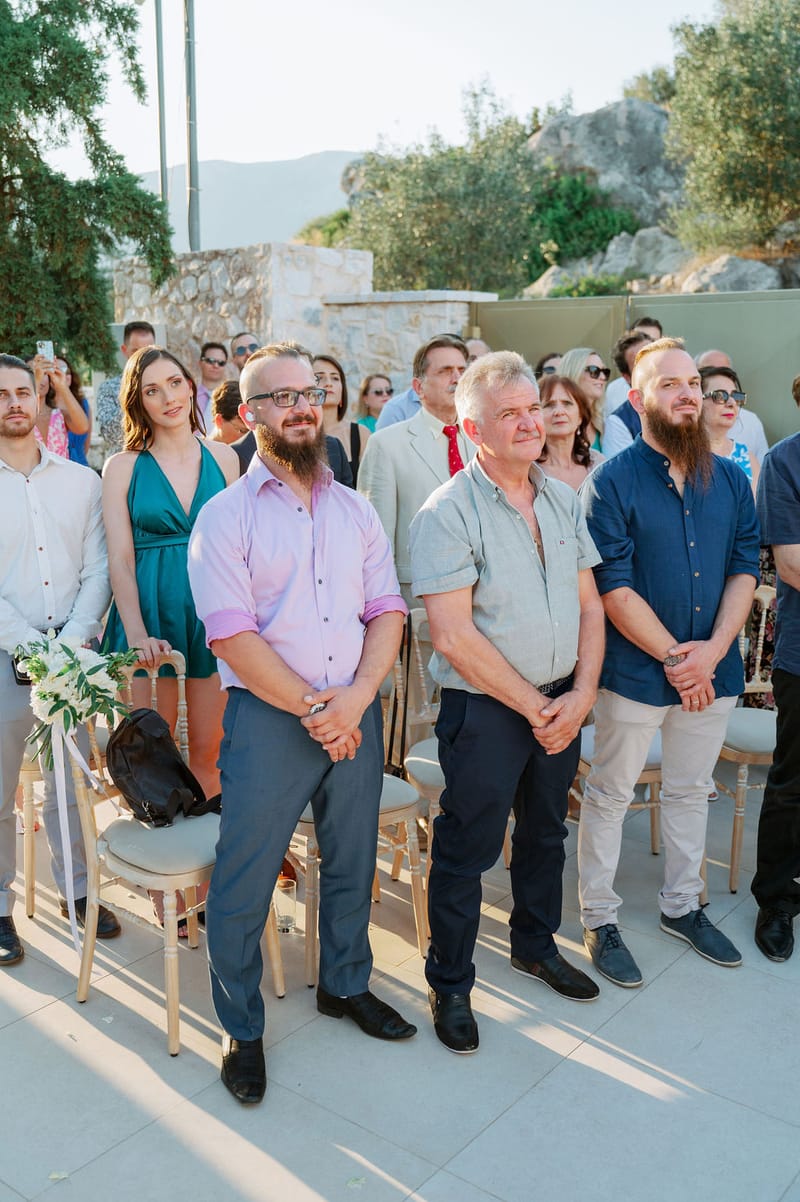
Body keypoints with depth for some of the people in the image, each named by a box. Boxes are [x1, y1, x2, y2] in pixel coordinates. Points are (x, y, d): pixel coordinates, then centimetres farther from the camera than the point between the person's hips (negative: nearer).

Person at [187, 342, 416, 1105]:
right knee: (243, 882, 4)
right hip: (268, 718, -4)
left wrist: (356, 698, -12)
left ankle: (345, 984, 41)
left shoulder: (355, 511, 9)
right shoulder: (225, 516, -5)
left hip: (355, 713, 5)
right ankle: (240, 1028, 25)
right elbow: (232, 635, -13)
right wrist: (312, 710, -14)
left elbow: (387, 611, 4)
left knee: (352, 862, 18)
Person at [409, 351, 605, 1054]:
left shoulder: (563, 499, 5)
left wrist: (582, 692, -6)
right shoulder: (449, 511, -15)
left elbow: (589, 604, 7)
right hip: (486, 707, -6)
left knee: (546, 831, 22)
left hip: (561, 703, 6)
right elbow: (453, 635, -20)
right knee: (467, 850, 6)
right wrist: (533, 706, -15)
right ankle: (450, 983, 26)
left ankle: (536, 944, 45)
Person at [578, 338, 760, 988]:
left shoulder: (730, 478, 5)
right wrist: (673, 656, -17)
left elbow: (745, 568, 3)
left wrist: (713, 648, -11)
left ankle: (683, 905, 37)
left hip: (712, 669, 5)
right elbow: (614, 587, -15)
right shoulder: (612, 481, -11)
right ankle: (599, 919, 24)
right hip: (635, 669, -5)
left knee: (690, 790, 19)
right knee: (610, 795, 8)